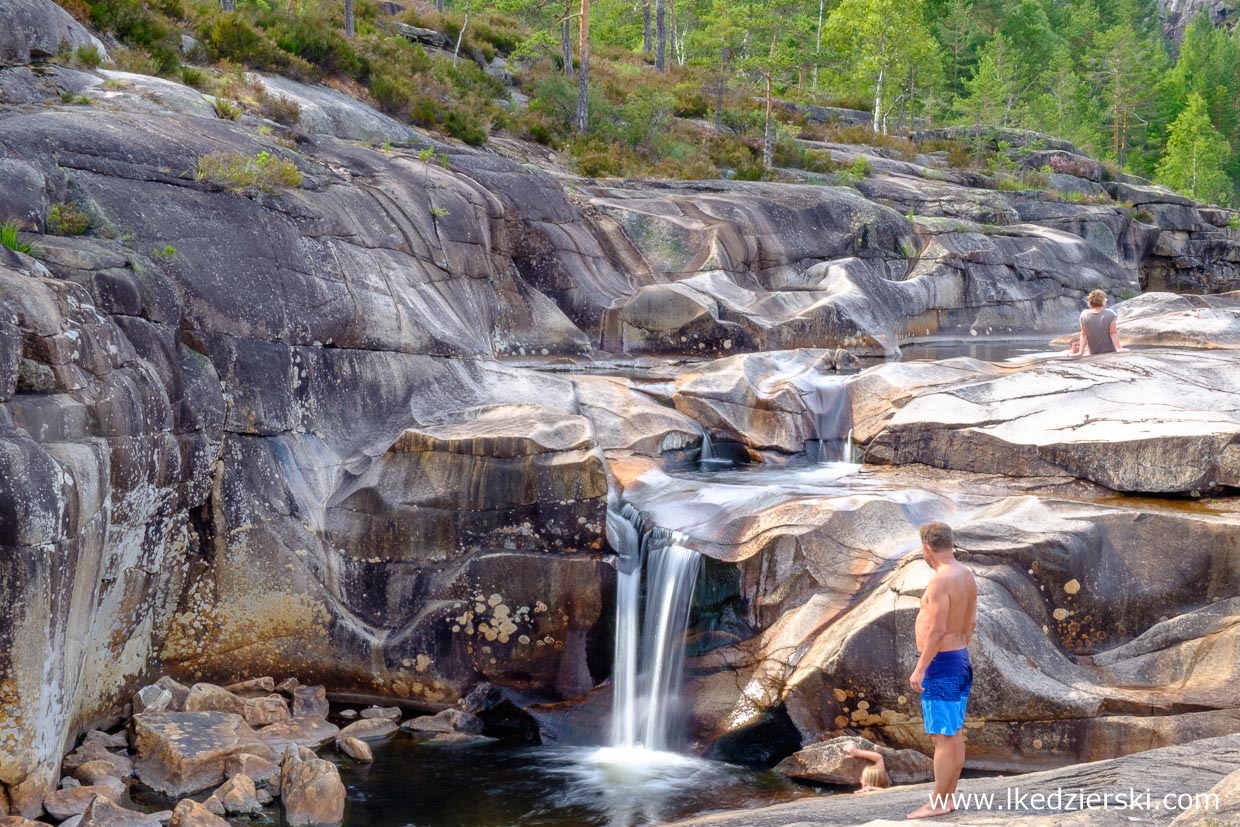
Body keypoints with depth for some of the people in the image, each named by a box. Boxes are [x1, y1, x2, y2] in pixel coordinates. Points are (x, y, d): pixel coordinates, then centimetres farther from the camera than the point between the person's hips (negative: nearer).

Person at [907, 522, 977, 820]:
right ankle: (948, 798, 19)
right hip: (959, 660, 10)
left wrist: (920, 669, -19)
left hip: (940, 663, -10)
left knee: (943, 736, -5)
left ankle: (938, 803, -1)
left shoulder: (940, 580, -20)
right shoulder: (966, 575, 8)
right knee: (954, 734, 12)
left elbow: (937, 631, -23)